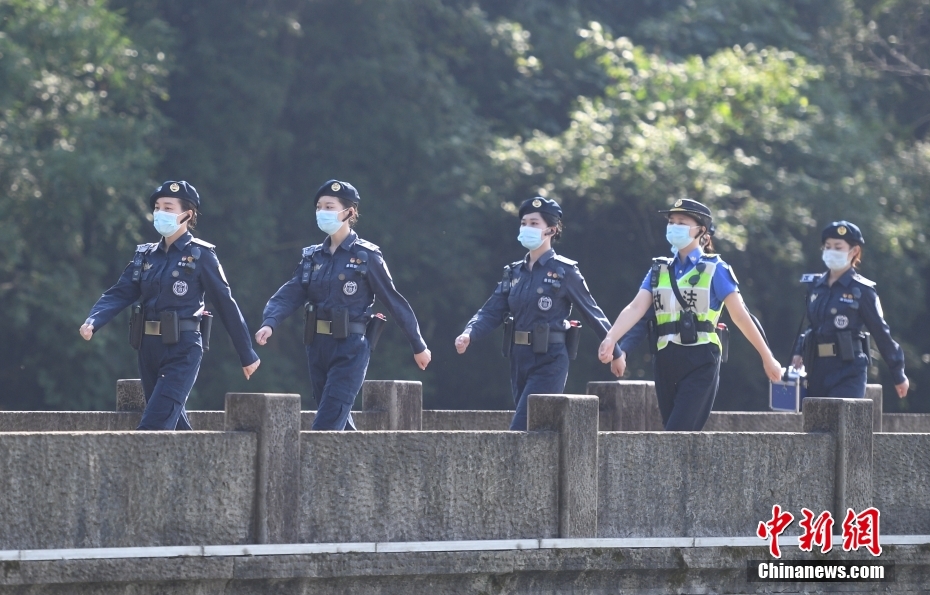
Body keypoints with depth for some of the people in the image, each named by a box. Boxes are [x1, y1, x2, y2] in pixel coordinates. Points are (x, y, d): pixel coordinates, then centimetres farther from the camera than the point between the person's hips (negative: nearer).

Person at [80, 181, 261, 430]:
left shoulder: (200, 255, -4)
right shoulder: (145, 255, 13)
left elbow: (226, 304, -2)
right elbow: (119, 294, 4)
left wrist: (247, 355, 0)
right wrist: (92, 322, -16)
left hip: (182, 351, -7)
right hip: (149, 349, 7)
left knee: (153, 427, -17)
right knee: (176, 427, 14)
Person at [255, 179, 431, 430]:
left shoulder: (366, 256, -4)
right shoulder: (313, 257, 11)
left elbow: (394, 301, 0)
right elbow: (289, 294, -1)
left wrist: (419, 346, 5)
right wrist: (269, 323, -21)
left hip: (350, 349, -6)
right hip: (318, 347, 6)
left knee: (327, 426, -16)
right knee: (341, 427, 13)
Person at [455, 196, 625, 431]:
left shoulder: (564, 271, -5)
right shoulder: (514, 272, 12)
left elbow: (592, 313, 0)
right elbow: (492, 312, 6)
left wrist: (615, 353, 5)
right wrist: (468, 334, -14)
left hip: (549, 361, -7)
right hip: (519, 359, 7)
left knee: (520, 431, -16)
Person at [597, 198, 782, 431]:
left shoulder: (714, 269, 0)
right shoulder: (659, 270, 13)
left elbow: (740, 316, 0)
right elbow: (636, 309, 0)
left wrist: (767, 358, 2)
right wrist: (611, 339, -17)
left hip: (700, 362, -5)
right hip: (666, 361, 5)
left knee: (678, 435, -15)